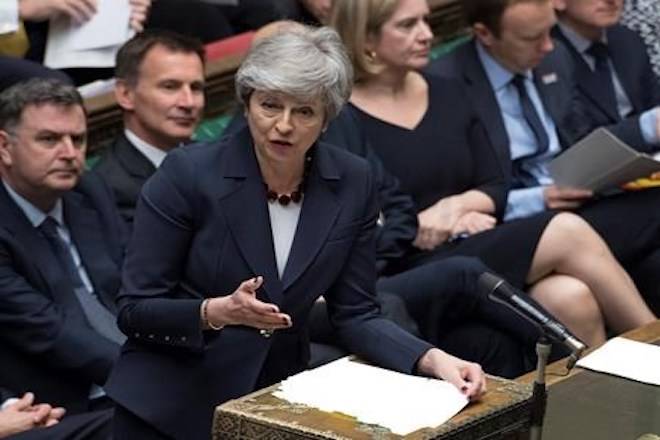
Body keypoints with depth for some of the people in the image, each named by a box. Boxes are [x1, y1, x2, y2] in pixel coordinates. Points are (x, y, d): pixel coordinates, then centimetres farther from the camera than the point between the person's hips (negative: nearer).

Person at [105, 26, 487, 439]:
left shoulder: (352, 183, -4)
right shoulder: (187, 174, -15)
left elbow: (356, 313, 0)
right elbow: (134, 310, -12)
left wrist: (432, 359, -15)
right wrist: (217, 312, -28)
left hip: (278, 399, 3)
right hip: (171, 405, -3)